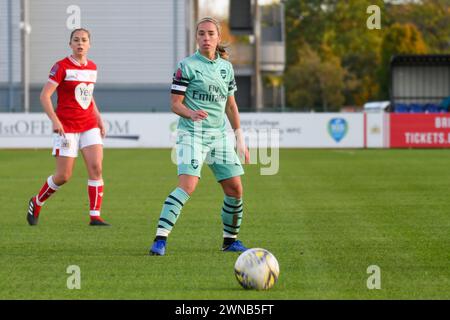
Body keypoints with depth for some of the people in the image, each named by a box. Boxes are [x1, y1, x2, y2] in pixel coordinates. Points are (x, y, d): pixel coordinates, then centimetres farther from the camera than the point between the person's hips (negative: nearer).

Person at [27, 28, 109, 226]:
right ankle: (36, 203, 24)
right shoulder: (61, 67, -9)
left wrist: (99, 120, 16)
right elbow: (44, 95, -13)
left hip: (89, 126, 5)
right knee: (63, 176, -2)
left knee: (96, 167, -11)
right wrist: (54, 120, -24)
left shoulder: (92, 67, 10)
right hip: (66, 128, -5)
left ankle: (95, 216, -8)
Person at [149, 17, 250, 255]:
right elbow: (175, 103, -6)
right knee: (188, 185, -22)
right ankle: (160, 240, -23)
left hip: (219, 135, 6)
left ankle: (230, 240, 20)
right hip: (192, 133, -6)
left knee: (235, 188, 2)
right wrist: (192, 114, -27)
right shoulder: (187, 66, -5)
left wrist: (240, 140, 18)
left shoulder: (226, 67, 11)